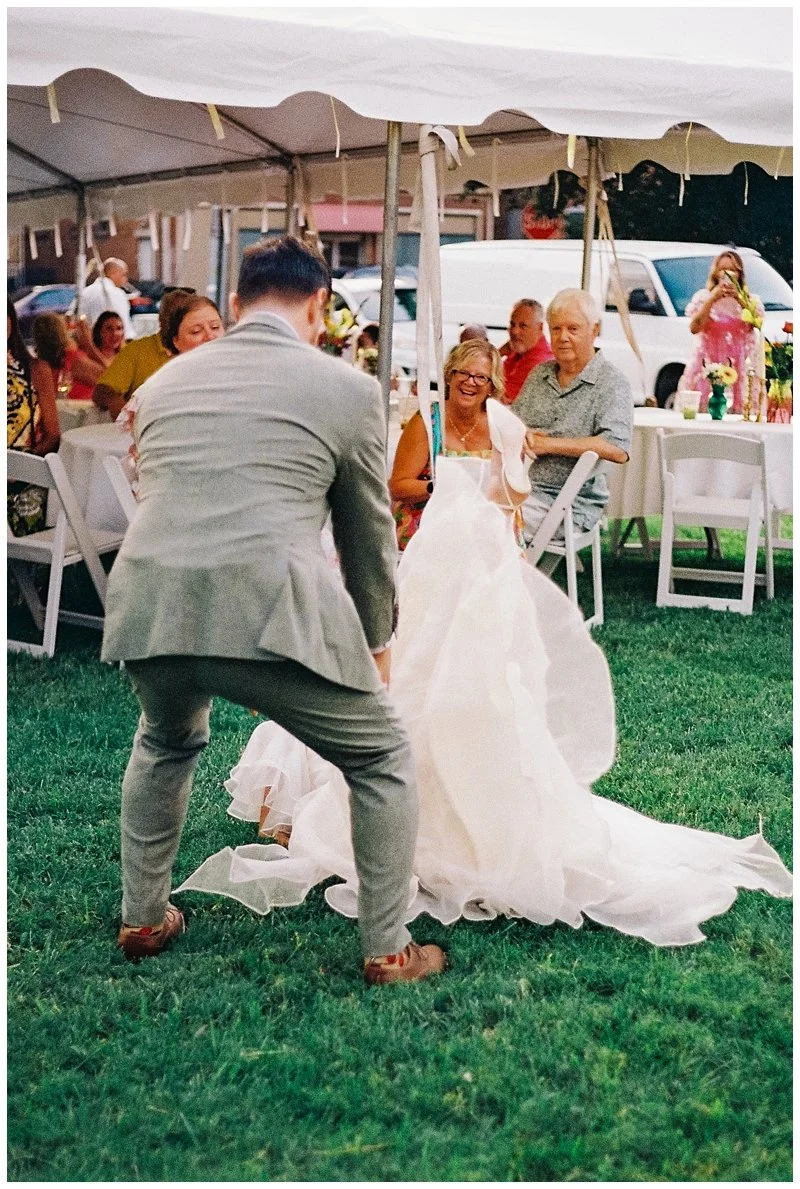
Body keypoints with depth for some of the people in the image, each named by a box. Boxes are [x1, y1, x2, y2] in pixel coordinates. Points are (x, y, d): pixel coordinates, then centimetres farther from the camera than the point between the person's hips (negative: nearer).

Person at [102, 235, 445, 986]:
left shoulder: (165, 380, 21)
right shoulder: (347, 388, 9)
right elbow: (368, 534, 17)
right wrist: (376, 641, 32)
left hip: (146, 604, 5)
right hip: (271, 607, -5)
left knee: (164, 745, 36)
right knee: (382, 760, 18)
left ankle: (142, 919, 40)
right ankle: (387, 950, 20)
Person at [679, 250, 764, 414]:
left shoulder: (750, 299, 13)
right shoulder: (703, 297, 9)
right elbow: (694, 328, -5)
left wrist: (739, 299, -11)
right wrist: (712, 299, -7)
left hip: (738, 366, 1)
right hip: (708, 363, -1)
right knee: (705, 412, -11)